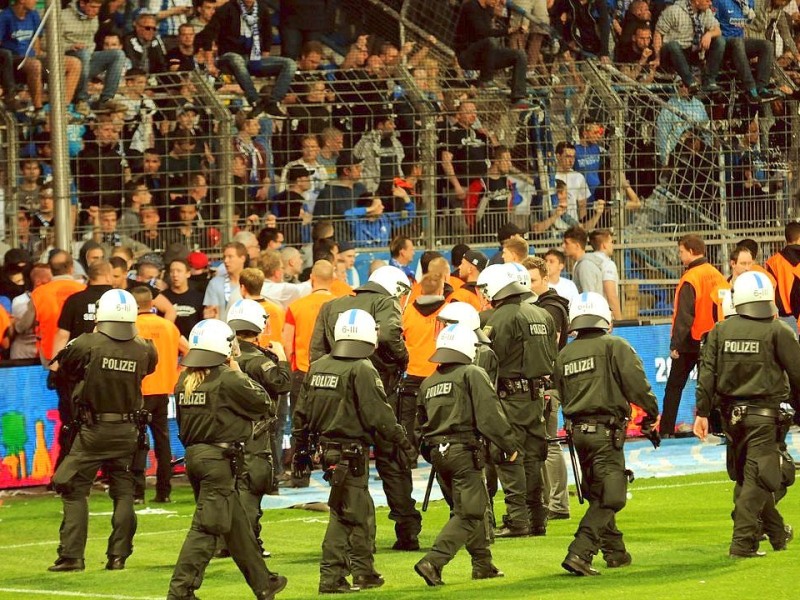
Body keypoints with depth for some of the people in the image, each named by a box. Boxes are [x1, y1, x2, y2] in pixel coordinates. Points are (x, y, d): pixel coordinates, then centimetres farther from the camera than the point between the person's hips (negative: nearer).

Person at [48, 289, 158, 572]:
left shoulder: (88, 344, -15)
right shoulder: (141, 350, -5)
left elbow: (65, 365, 3)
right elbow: (151, 361, 17)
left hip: (93, 431, -3)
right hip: (127, 431, 3)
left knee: (74, 490, 4)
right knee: (123, 492, 13)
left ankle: (71, 556, -2)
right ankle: (119, 555, 11)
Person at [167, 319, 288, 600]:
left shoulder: (185, 381, 7)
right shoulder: (227, 380, -15)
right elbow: (262, 402, -4)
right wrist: (239, 373, 5)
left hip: (194, 454, 8)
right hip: (219, 459, -8)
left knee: (237, 524, 19)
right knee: (206, 527, -6)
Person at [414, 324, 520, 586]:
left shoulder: (428, 383, 14)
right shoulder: (473, 375, -7)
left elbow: (422, 422, 17)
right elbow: (490, 415, -14)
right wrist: (510, 445, -7)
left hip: (437, 453, 7)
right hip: (464, 452, -7)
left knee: (475, 507, 21)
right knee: (468, 514, -6)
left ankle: (483, 564, 25)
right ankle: (433, 562, -21)